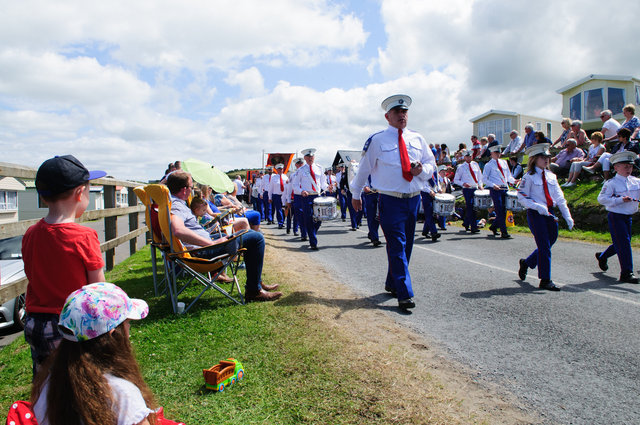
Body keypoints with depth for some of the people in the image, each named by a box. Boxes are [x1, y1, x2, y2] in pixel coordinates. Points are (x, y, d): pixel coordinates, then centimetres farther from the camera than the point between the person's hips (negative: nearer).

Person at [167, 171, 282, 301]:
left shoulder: (172, 201, 13)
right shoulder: (175, 206, -20)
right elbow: (178, 230, -40)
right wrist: (213, 243, -33)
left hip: (205, 243, 12)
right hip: (202, 251, -12)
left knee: (250, 233, 21)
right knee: (257, 238, -14)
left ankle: (257, 281, 23)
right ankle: (254, 290, -7)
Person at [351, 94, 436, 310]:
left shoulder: (417, 139, 10)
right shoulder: (377, 140, -2)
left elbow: (431, 163, 18)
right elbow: (364, 168, 6)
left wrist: (422, 170, -6)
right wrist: (356, 194, 12)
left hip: (413, 199, 5)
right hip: (390, 201, -5)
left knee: (406, 245, 12)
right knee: (397, 246, -10)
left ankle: (392, 283, 29)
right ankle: (404, 294, -8)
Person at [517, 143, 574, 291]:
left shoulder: (551, 176, 12)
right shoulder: (529, 177, -6)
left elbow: (559, 197, 12)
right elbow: (522, 198, -9)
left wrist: (567, 216, 6)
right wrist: (538, 207, -22)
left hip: (549, 213, 6)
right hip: (535, 214, -6)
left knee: (548, 244, 11)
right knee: (544, 246, -6)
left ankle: (526, 263, 35)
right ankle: (545, 280, 4)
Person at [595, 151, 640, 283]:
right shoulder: (611, 183, -11)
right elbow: (601, 198, -19)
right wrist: (621, 200, -24)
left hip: (628, 217, 7)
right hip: (615, 217, -7)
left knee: (622, 243, 16)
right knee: (623, 243, -9)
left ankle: (602, 256, 41)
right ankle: (626, 273, -3)